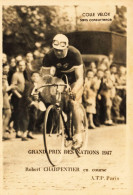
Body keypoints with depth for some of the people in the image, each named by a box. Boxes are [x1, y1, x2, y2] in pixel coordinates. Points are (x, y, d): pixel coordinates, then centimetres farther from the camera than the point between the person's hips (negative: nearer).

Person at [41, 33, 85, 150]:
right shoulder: (49, 56, -25)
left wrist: (74, 91, -53)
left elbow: (79, 78, -36)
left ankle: (78, 137, -12)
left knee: (73, 103, -20)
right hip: (60, 76, 4)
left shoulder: (74, 54, -34)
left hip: (74, 77, -4)